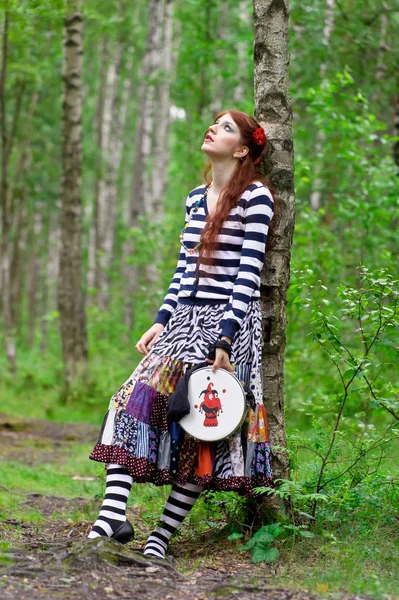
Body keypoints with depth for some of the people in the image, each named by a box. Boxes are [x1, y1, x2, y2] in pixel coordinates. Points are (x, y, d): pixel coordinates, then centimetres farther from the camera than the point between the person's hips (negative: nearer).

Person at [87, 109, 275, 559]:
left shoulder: (255, 196, -5)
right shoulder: (196, 197, 16)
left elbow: (248, 273, -12)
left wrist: (224, 340, -18)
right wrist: (161, 321, 9)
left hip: (229, 320, -7)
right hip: (185, 317, 7)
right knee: (132, 399, -10)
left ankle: (161, 537, -3)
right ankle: (113, 514, -18)